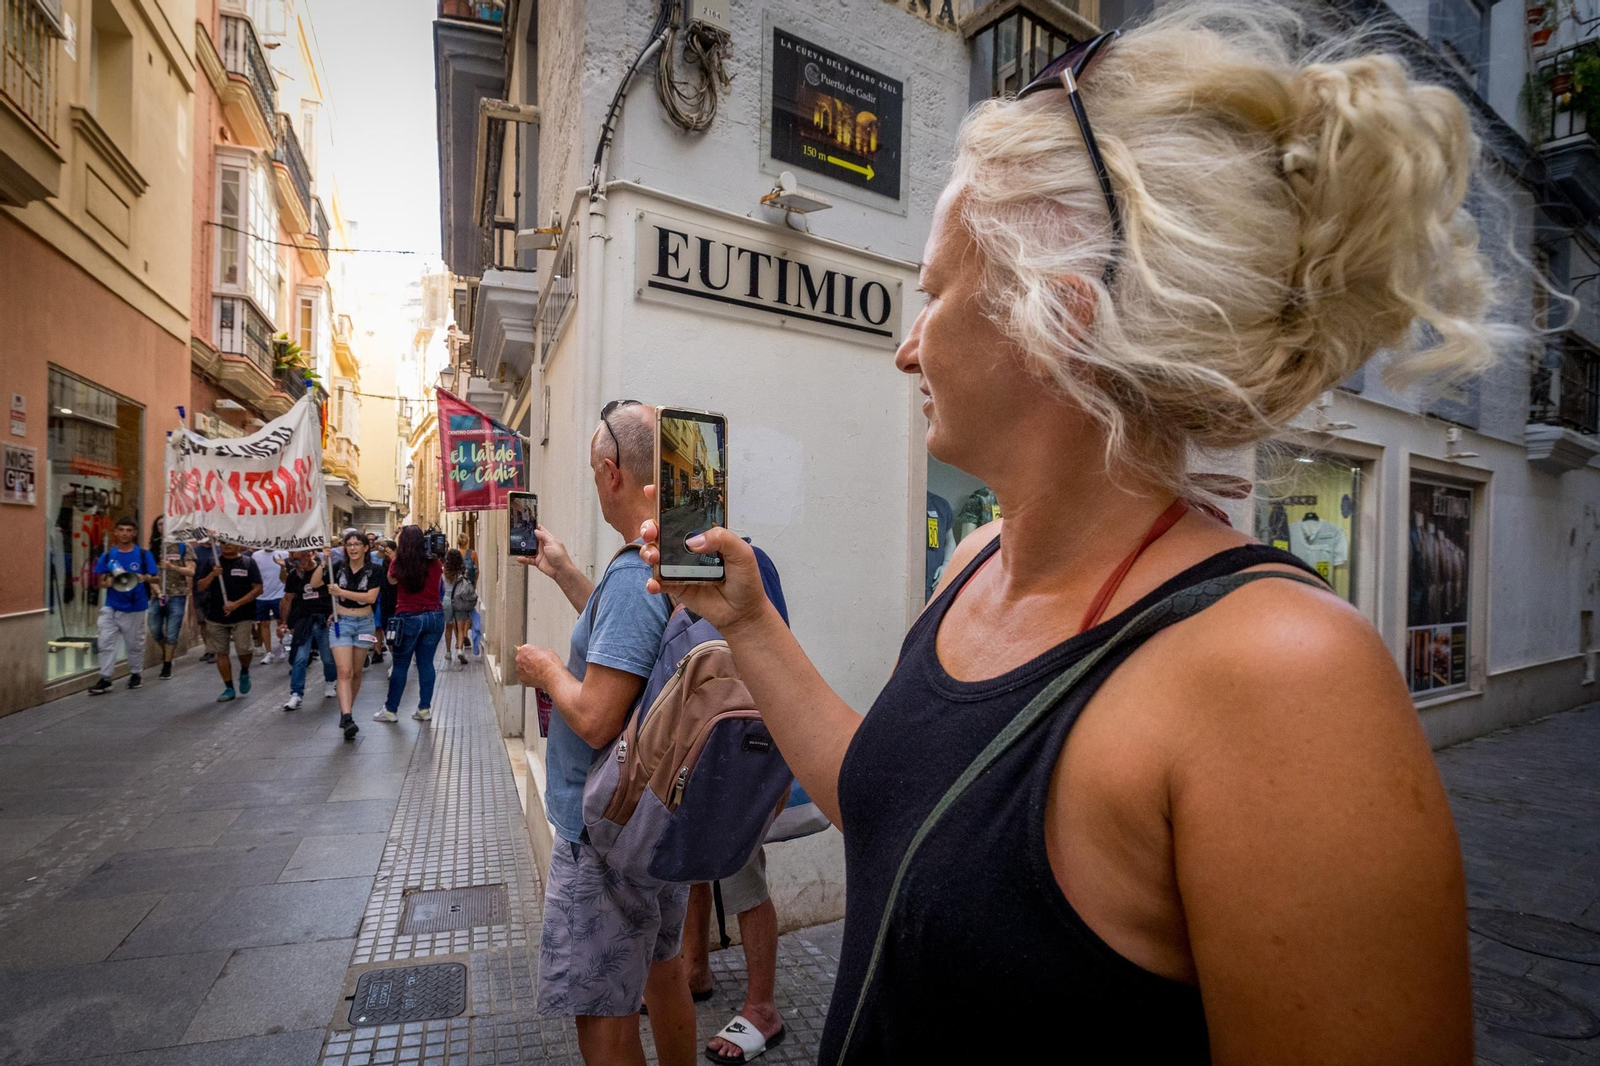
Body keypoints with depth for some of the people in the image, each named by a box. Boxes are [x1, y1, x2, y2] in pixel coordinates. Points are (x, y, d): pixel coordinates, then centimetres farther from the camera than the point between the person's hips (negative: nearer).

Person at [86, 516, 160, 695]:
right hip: (111, 606, 2)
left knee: (134, 643, 10)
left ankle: (135, 674, 27)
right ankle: (105, 679, 4)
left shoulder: (143, 554, -4)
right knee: (106, 642, -2)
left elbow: (157, 578, -3)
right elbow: (101, 581, 7)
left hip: (134, 608, -2)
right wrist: (107, 583, -15)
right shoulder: (107, 555, 2)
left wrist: (146, 578, -24)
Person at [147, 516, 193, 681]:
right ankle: (166, 652, 34)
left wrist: (172, 567, -18)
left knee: (172, 633, 1)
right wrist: (156, 589, -4)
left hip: (177, 595, -3)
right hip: (158, 595, 3)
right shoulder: (154, 548, 9)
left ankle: (167, 666, 13)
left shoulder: (182, 546, 1)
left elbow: (191, 571, -4)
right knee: (155, 631, 5)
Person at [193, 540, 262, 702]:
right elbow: (200, 587, 5)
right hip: (216, 616, 3)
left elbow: (258, 589, -5)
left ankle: (244, 672, 21)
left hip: (242, 617, -3)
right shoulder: (211, 563, 8)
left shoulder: (248, 563, -1)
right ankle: (229, 688, 17)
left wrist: (236, 604, -15)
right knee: (221, 652, 6)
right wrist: (212, 575, -13)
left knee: (243, 649, -12)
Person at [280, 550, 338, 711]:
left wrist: (334, 615, -15)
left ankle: (330, 682, 34)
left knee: (328, 657, 7)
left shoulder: (326, 570, -7)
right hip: (303, 620, 3)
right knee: (299, 658, -5)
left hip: (324, 620, -3)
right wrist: (284, 622, 13)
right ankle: (296, 694, 0)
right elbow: (288, 599, 15)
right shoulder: (294, 575, 6)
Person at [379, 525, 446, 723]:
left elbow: (391, 580, 14)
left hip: (409, 618, -2)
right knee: (426, 663, 8)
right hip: (434, 616, 2)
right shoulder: (434, 562, -2)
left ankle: (390, 710, 15)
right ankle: (424, 708, 11)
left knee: (400, 665, 7)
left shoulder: (399, 562, -7)